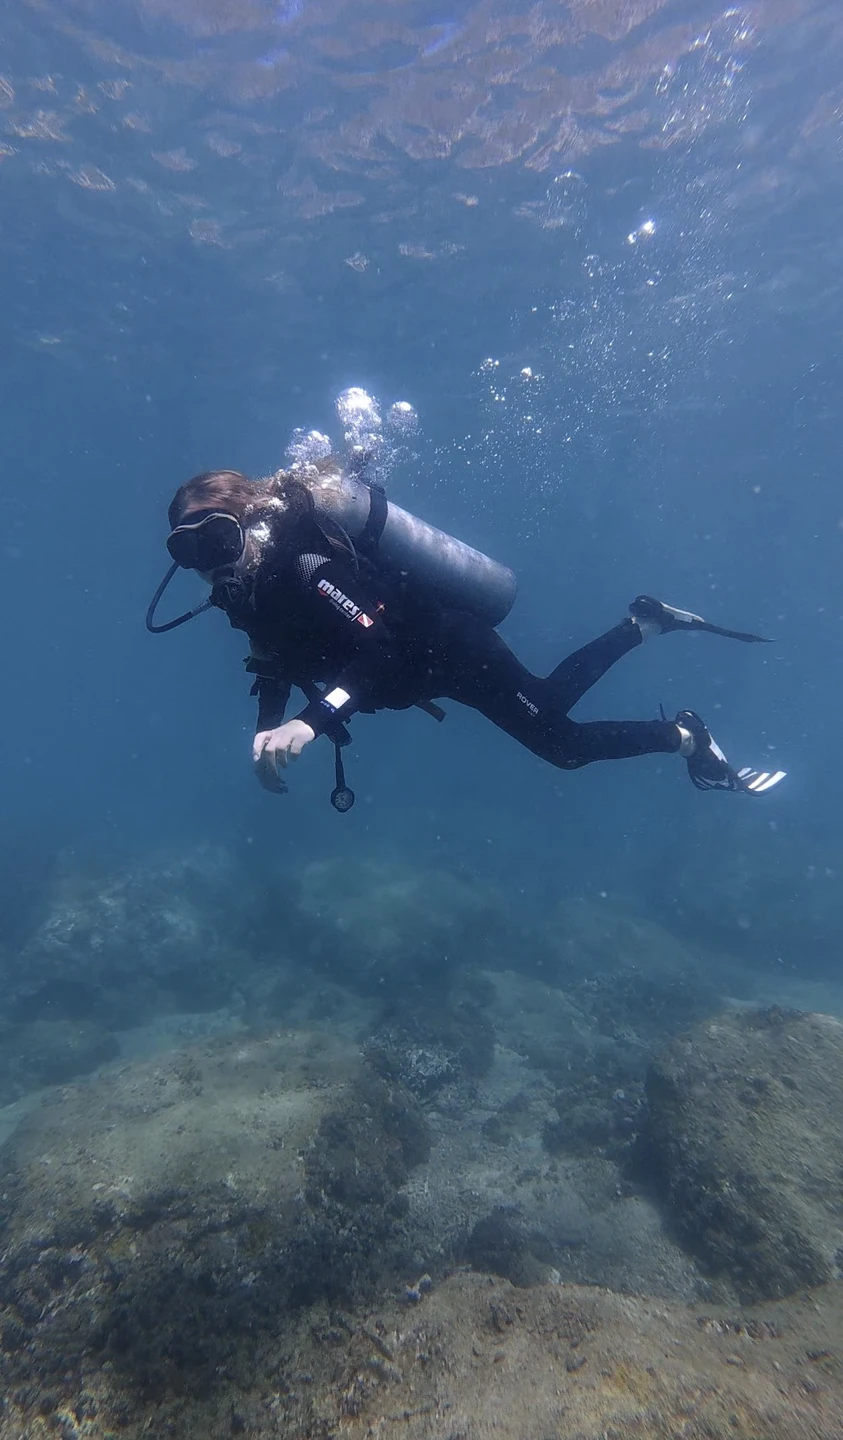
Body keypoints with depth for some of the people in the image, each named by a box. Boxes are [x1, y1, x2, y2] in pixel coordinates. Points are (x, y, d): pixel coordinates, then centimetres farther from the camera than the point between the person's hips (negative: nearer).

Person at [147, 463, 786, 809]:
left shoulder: (300, 563, -29)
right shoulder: (253, 588, -2)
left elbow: (382, 647, -40)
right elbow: (277, 664, 7)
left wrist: (311, 723, -49)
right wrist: (268, 733, -9)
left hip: (456, 649, -9)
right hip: (436, 656, 9)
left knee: (563, 741, 1)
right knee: (549, 703, 26)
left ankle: (688, 737, 22)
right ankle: (646, 623, 39)